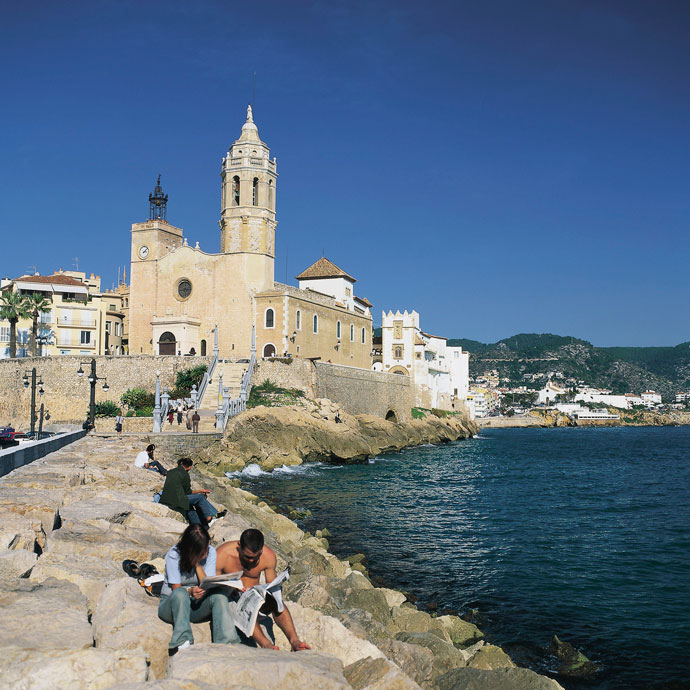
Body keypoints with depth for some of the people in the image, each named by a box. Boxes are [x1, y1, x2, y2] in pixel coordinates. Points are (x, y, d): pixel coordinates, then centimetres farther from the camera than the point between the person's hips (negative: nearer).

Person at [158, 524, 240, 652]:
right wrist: (190, 592, -37)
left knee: (219, 596, -28)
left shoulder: (210, 552, -5)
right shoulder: (173, 555, -15)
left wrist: (197, 564, -20)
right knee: (180, 593, -37)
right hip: (172, 605, -3)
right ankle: (182, 643, -43)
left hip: (197, 606, 3)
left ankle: (228, 644, -39)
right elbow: (176, 589, -17)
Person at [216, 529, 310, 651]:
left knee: (275, 600, -29)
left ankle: (294, 641, -42)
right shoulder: (222, 555, -19)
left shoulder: (268, 556, -10)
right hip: (229, 599, -3)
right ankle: (265, 644, -51)